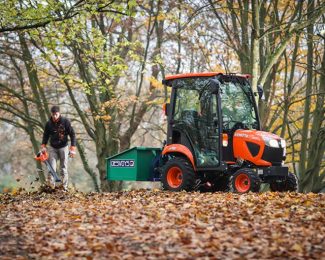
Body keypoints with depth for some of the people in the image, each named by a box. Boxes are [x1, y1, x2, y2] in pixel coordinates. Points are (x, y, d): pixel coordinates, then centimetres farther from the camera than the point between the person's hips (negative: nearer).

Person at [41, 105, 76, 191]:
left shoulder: (65, 122, -11)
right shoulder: (48, 124, -2)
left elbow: (72, 134, -8)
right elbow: (45, 135, 11)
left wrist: (72, 148, -13)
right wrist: (43, 146, -2)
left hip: (63, 147, -2)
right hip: (52, 148, 2)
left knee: (63, 168, 2)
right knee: (51, 168, -8)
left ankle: (64, 187, 7)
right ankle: (51, 186, -10)